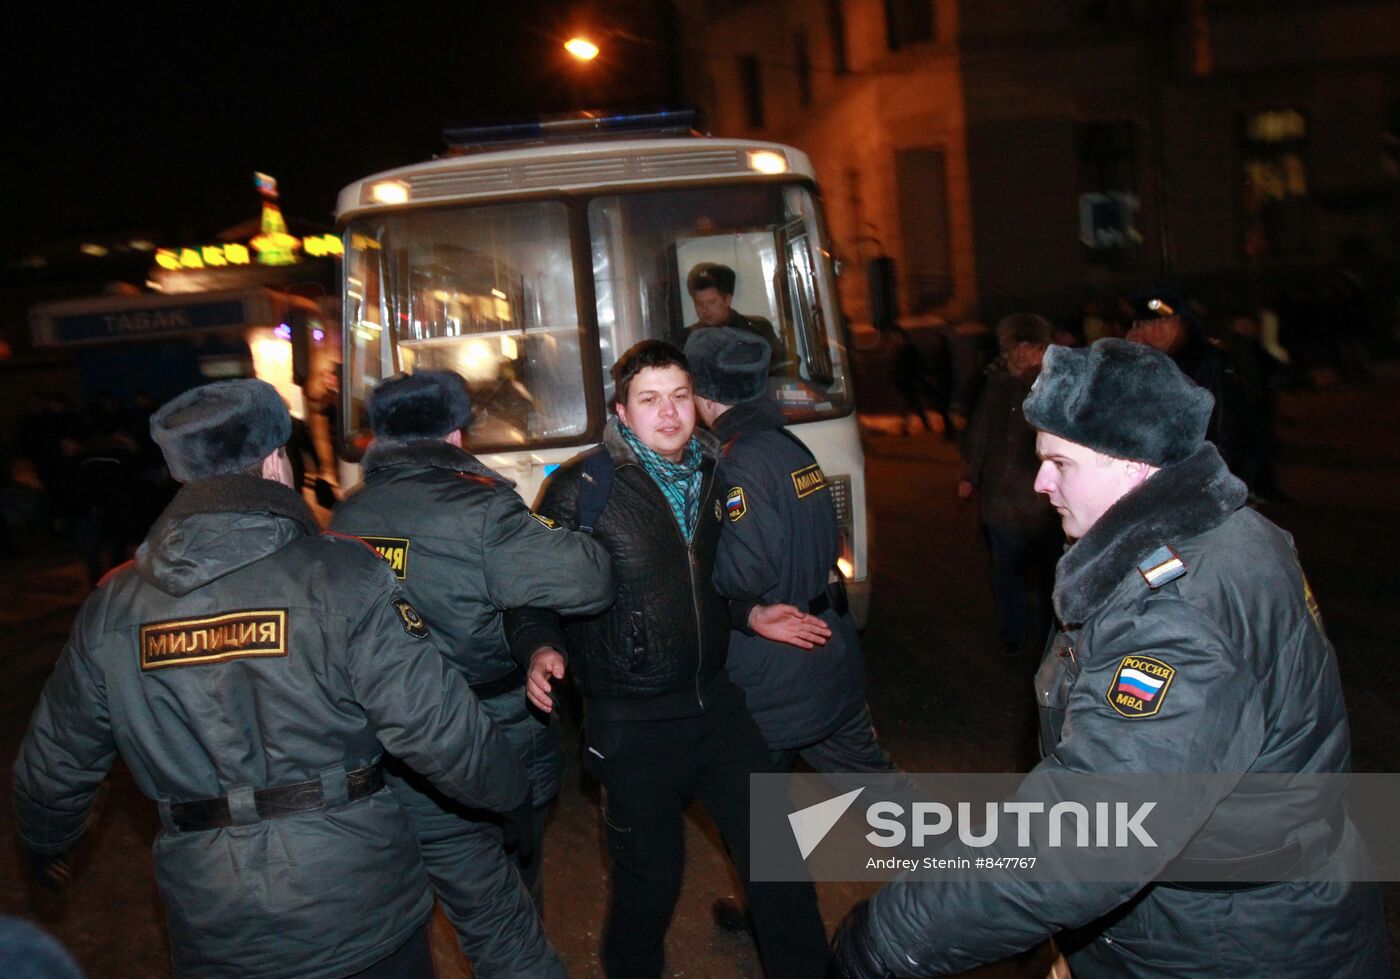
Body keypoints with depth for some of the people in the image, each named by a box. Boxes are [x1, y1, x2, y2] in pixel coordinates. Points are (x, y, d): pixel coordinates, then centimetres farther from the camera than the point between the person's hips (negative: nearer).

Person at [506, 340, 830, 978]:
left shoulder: (711, 474, 7)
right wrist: (541, 650, -27)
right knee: (652, 877, 9)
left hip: (715, 701, 5)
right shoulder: (581, 488, -11)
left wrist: (749, 613, 7)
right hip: (632, 724, -5)